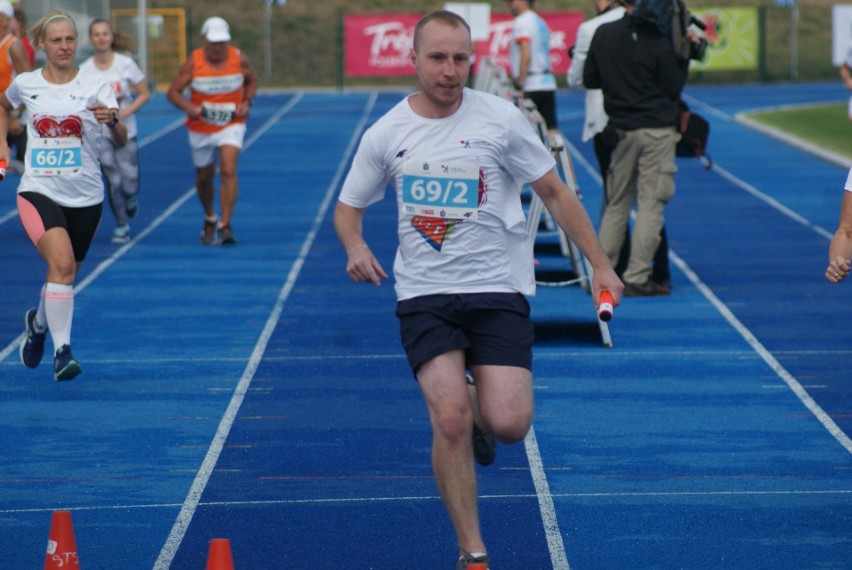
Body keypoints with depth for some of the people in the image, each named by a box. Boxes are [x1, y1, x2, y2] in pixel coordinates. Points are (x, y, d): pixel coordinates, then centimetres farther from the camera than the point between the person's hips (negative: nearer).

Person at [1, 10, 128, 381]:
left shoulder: (95, 86, -3)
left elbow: (121, 140, -12)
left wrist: (112, 120, -33)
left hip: (85, 197, 2)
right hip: (38, 192, -2)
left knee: (66, 273, 13)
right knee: (62, 263, -24)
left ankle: (38, 322, 46)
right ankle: (61, 350, -21)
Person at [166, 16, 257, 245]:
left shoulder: (239, 59, -8)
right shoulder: (193, 63, -13)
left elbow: (252, 81, 12)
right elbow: (173, 92, -10)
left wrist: (247, 102, -8)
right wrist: (188, 107, -30)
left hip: (231, 125, -1)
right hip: (201, 128, 1)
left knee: (228, 170, -21)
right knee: (204, 177, 13)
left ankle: (225, 225, -20)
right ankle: (210, 219, 41)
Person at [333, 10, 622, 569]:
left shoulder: (500, 119, -4)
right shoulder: (386, 134, 1)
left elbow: (555, 192, 4)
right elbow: (349, 207, 14)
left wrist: (601, 266, 2)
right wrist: (355, 245, -9)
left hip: (499, 288, 0)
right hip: (424, 293, 1)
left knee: (508, 424, -14)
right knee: (450, 420, -17)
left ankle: (479, 408, 25)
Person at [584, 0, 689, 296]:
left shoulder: (603, 34, 1)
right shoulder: (659, 43, -12)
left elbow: (589, 80, 10)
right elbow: (673, 90, -4)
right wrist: (683, 59, 5)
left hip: (621, 129, 5)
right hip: (657, 130, -5)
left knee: (616, 203, 14)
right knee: (650, 203, -2)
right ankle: (637, 277, -4)